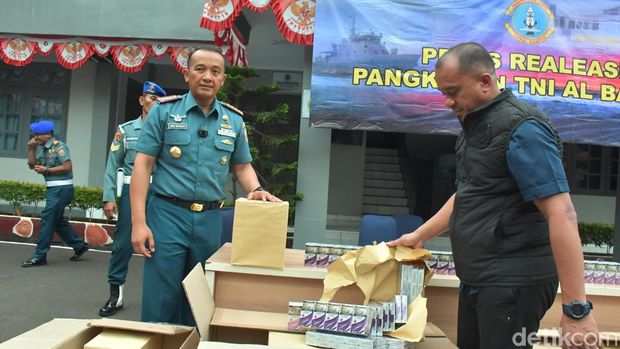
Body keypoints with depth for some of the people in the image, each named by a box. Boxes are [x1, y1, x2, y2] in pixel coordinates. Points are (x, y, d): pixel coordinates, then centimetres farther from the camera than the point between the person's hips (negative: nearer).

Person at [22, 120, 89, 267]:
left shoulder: (59, 146, -12)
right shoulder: (41, 148, 11)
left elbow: (67, 167, -18)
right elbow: (32, 165, 9)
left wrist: (46, 170, -15)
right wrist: (31, 149, -2)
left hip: (61, 188, -9)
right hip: (52, 188, 9)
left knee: (47, 219, -7)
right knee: (57, 220, 15)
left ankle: (40, 255, -2)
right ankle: (79, 245, 27)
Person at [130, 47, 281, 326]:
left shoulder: (234, 121, 7)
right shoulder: (164, 111, -2)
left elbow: (242, 166, 15)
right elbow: (143, 165, -4)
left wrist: (256, 190, -8)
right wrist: (139, 221, -11)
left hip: (210, 219, 3)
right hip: (168, 214, -3)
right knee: (160, 301, 2)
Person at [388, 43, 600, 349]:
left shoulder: (520, 128, -16)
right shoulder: (475, 127, 13)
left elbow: (562, 214, -22)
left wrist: (577, 308, -25)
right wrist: (419, 235, 25)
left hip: (513, 281, -9)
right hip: (478, 278, 9)